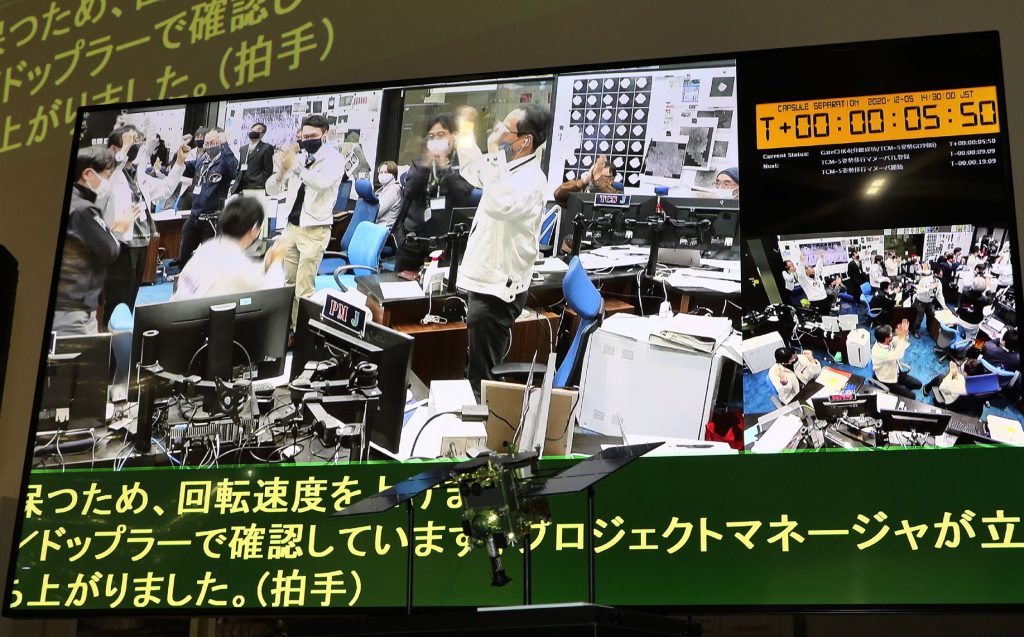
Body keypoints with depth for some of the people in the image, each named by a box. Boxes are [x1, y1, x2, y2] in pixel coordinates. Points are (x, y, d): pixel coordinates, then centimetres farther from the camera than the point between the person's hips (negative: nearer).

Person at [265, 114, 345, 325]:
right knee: (288, 284, 11)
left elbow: (322, 183, -27)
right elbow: (271, 190, 10)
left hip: (314, 230, -6)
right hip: (291, 227, 6)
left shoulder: (334, 158, -6)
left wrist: (295, 167, -35)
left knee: (304, 290, -8)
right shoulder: (298, 159, 10)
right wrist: (281, 171, -10)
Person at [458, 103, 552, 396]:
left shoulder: (530, 179, -23)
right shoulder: (509, 168, 8)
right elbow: (471, 174, 26)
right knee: (479, 369, 23)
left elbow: (499, 205, -44)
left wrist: (495, 151, -35)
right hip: (486, 283, 10)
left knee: (481, 376, -3)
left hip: (496, 290, -10)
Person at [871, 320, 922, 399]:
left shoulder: (888, 341, -15)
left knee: (918, 384, 12)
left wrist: (904, 333, -26)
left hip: (897, 373, 8)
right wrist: (902, 336, -44)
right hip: (888, 381, -8)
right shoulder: (878, 352, -39)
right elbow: (898, 355, -47)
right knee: (911, 396, -7)